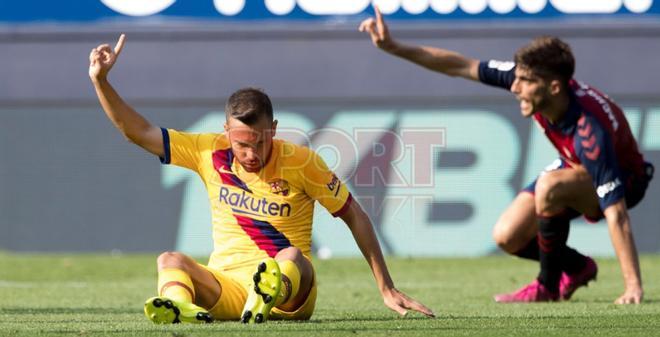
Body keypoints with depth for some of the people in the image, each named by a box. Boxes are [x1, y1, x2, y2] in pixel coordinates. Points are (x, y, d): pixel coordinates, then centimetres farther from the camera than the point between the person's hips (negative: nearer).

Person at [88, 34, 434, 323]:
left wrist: (387, 290, 1)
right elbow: (137, 132, 7)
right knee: (170, 260, -25)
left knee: (292, 257, -37)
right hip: (224, 288, 3)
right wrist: (100, 80, -4)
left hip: (292, 291, -3)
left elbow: (355, 216, 2)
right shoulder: (210, 152, 3)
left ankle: (269, 296, -72)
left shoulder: (301, 163, -5)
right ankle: (180, 306, -60)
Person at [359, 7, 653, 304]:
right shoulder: (529, 77, -23)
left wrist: (633, 287, -46)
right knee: (507, 236, -3)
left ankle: (548, 286, -15)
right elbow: (462, 66, -11)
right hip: (575, 168, 7)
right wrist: (395, 48, -13)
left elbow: (616, 215, -43)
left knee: (549, 186, -36)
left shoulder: (589, 132, -42)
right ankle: (578, 268, 24)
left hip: (624, 179, -7)